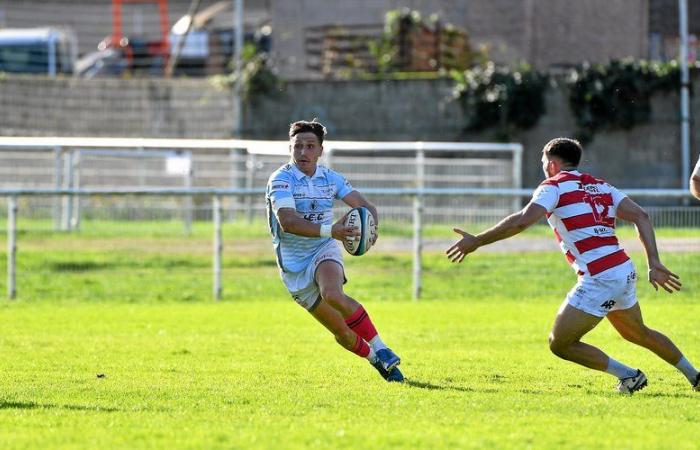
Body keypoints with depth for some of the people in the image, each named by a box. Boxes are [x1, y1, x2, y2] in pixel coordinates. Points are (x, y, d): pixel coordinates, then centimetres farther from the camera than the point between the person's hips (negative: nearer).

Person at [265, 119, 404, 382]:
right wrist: (329, 230, -43)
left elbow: (365, 206, 0)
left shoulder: (330, 178, -1)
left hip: (324, 251, 1)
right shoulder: (281, 180, -15)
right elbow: (287, 221, -30)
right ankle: (377, 360, 26)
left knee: (333, 294, -35)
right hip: (294, 265, -1)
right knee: (342, 333, 0)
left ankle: (381, 351, -28)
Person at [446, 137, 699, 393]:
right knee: (639, 333, 32)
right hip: (625, 273, 8)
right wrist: (653, 263, 4)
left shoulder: (554, 187, -2)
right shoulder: (600, 186, 20)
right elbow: (640, 216, 9)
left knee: (560, 344, 2)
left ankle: (628, 375, 2)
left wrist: (477, 241, -13)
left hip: (598, 281, -8)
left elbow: (522, 221, -17)